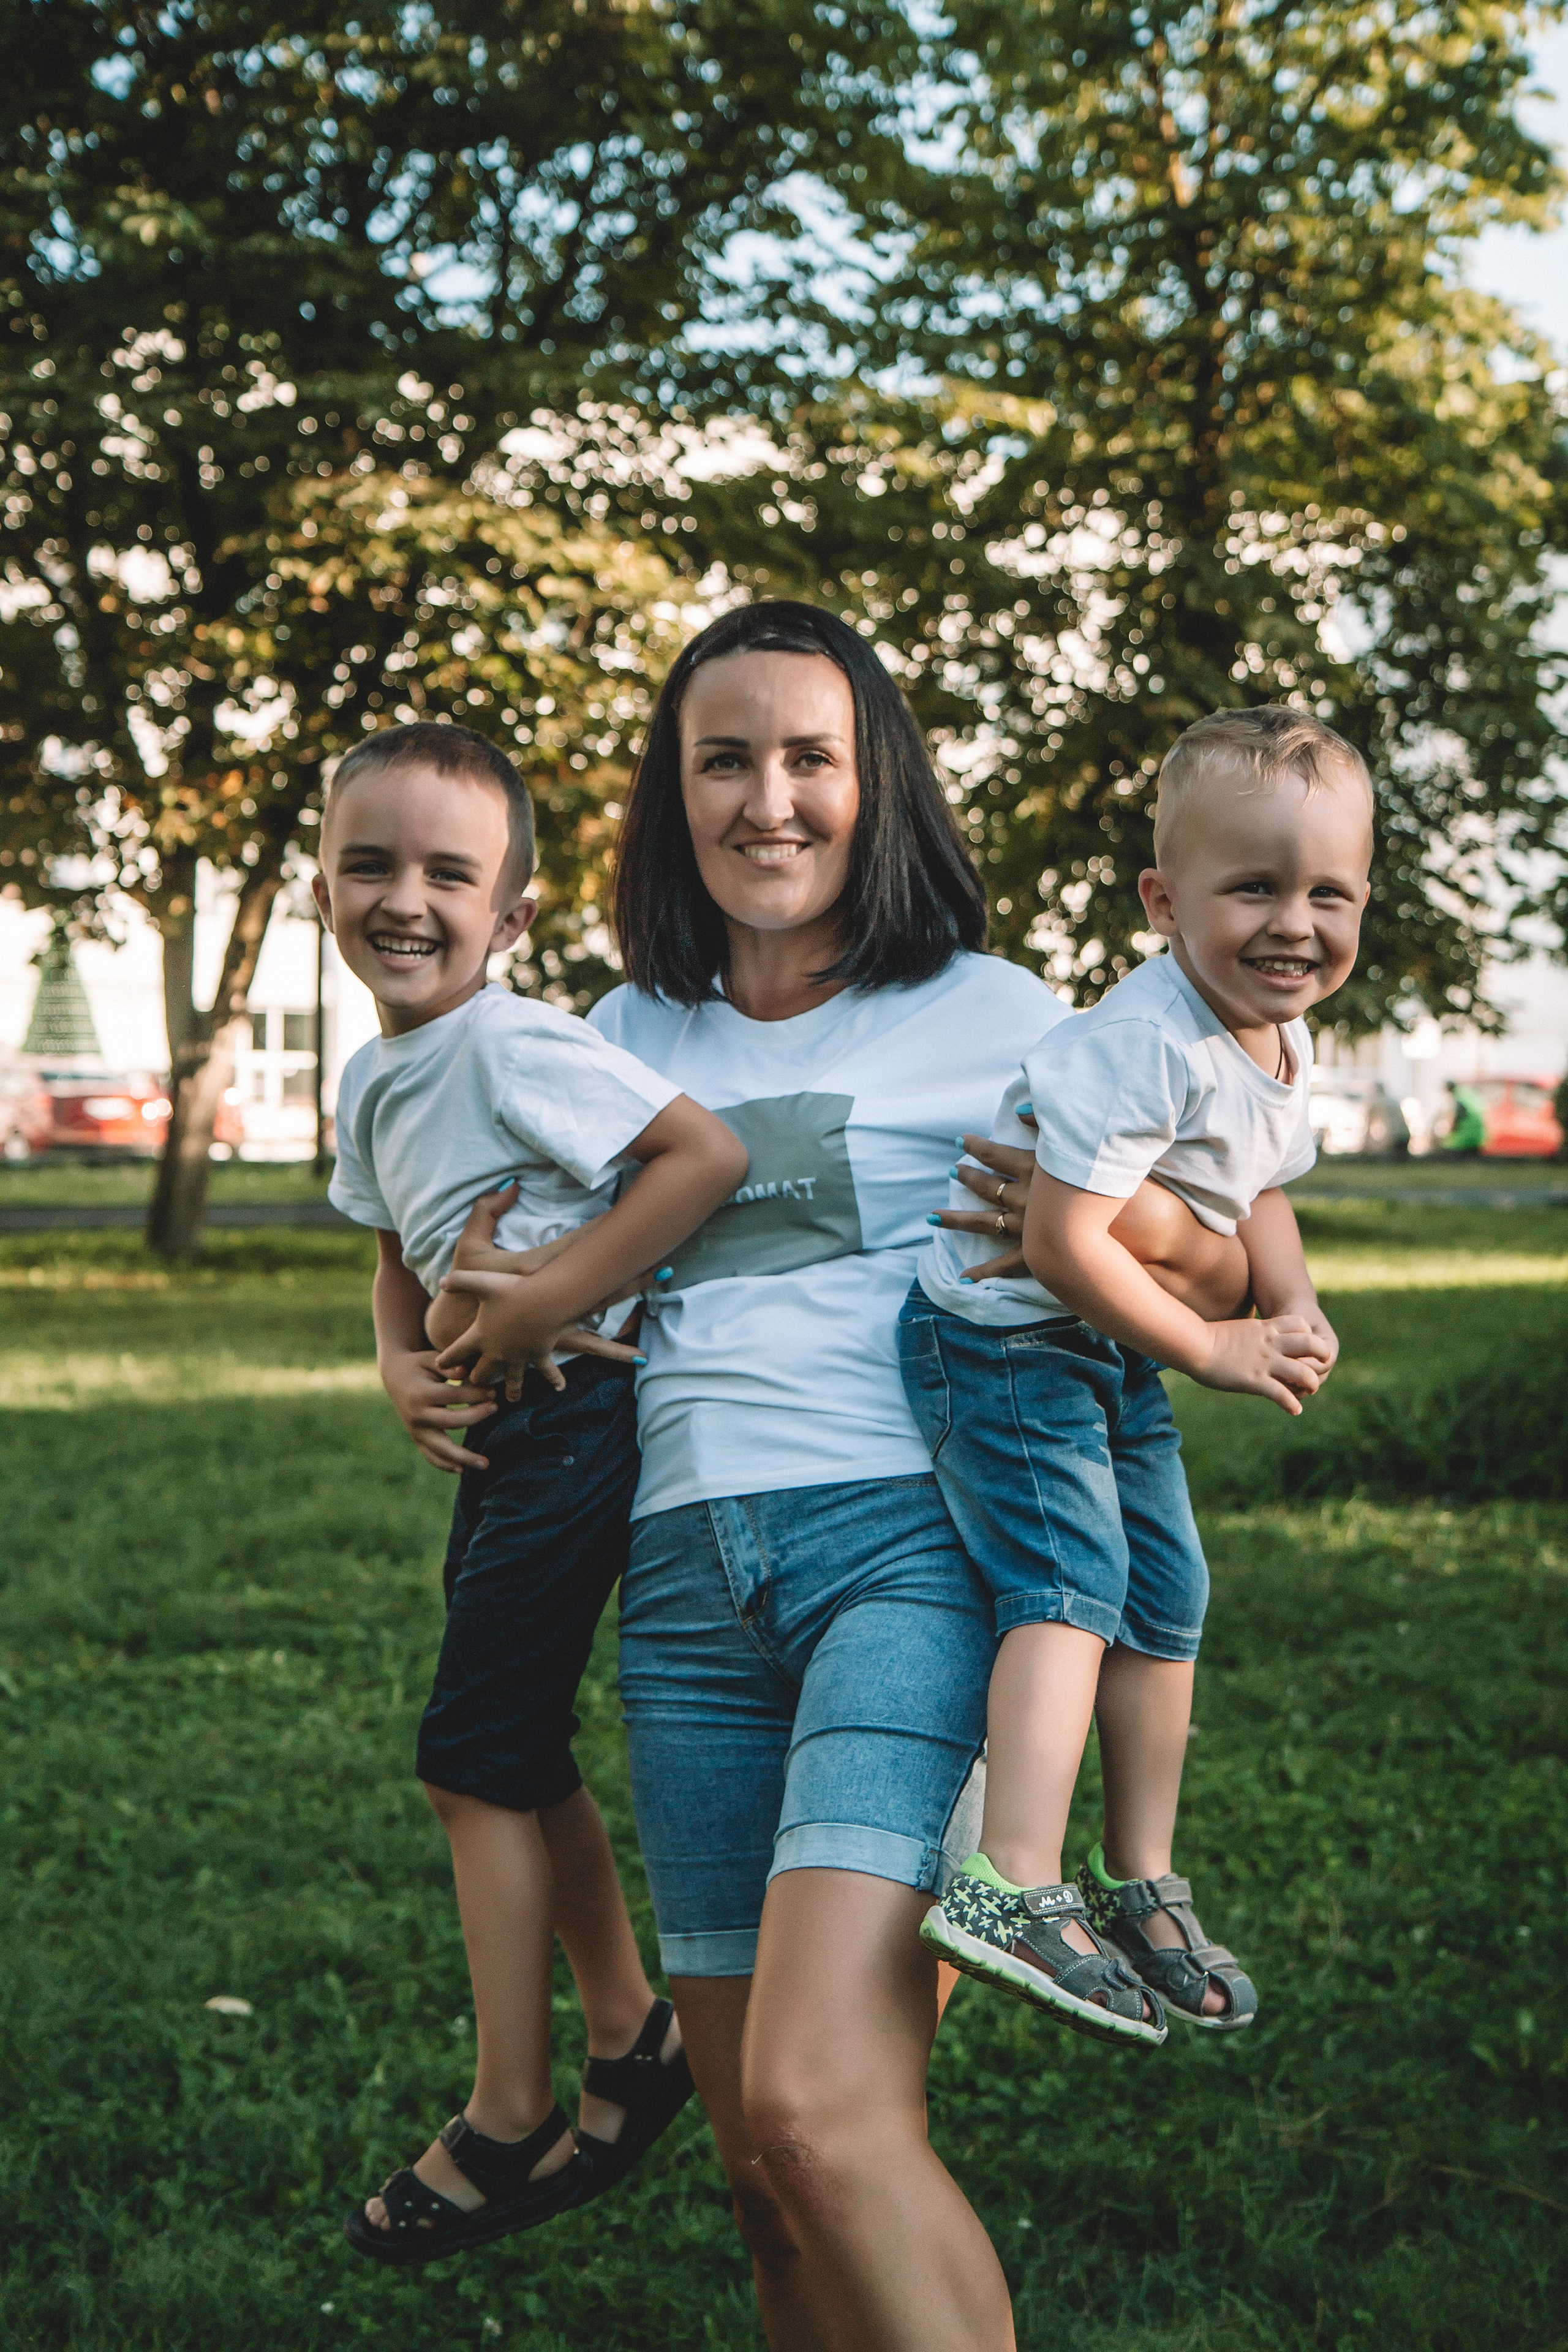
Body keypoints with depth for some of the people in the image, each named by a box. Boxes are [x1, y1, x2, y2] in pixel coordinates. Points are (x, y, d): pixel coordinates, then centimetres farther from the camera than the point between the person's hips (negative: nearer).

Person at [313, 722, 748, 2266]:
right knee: (519, 1761, 15)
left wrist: (534, 1308, -23)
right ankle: (630, 2040, 31)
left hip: (580, 1420, -9)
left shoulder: (514, 1045, -18)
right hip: (502, 1439, 9)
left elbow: (708, 1157, -27)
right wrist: (400, 1365, 0)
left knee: (474, 1760, -4)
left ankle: (510, 2125, 9)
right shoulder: (371, 1081, 9)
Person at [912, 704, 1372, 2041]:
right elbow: (1064, 1248, -30)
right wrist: (1214, 1347, -19)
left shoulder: (1287, 1046, 2)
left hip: (1119, 1360, 10)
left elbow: (1262, 1192, 18)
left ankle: (1140, 1882, 24)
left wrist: (1292, 1304, -2)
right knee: (1072, 1582, -22)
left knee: (1168, 1604, 12)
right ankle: (1016, 1887, -26)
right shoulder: (1143, 1045, -28)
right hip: (1006, 1336, -9)